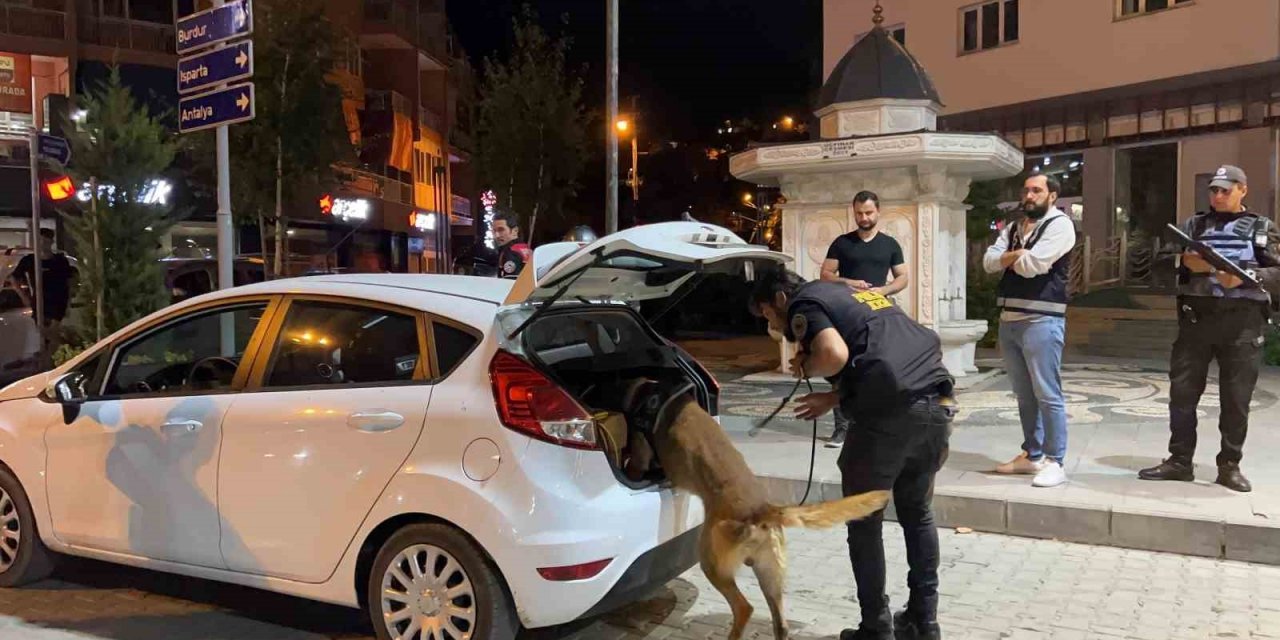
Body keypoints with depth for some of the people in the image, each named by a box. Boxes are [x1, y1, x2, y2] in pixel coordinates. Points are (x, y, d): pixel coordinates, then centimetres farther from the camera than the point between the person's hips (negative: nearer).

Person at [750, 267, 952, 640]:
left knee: (864, 523, 9)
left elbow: (835, 355, -15)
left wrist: (804, 366, 5)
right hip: (936, 403, 8)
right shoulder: (852, 293, 29)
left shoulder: (803, 304, 4)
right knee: (918, 514, 22)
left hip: (891, 412, -8)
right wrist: (836, 398, 23)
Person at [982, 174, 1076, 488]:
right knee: (1024, 395, 14)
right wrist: (1017, 255, -10)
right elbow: (989, 261, 5)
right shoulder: (1014, 228, 18)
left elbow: (1033, 264, -17)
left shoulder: (1060, 224, -5)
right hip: (1009, 319, 8)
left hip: (1042, 320, -8)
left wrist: (1010, 259, 2)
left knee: (1047, 394, -5)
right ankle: (1032, 455, 24)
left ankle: (1054, 462, 2)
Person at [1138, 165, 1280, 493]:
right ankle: (1179, 460, 10)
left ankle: (1230, 465, 13)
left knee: (1237, 398, 2)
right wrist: (1185, 264, -13)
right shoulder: (1193, 225, 14)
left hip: (1243, 320, -2)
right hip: (1196, 316, 2)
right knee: (1182, 391, 1)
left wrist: (1245, 276, -17)